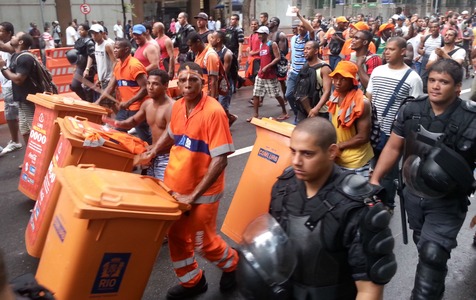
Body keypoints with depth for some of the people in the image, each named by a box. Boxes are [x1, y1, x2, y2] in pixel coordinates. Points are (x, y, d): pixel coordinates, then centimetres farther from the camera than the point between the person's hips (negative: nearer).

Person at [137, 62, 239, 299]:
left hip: (202, 193, -6)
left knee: (203, 243, 10)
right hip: (174, 186, 7)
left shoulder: (214, 112, -22)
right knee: (176, 236, 16)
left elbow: (220, 159, -24)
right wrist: (153, 152, 5)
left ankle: (232, 264, 41)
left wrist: (194, 194, -24)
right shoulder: (178, 106, 0)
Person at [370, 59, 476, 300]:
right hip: (413, 194, 4)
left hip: (448, 201, -4)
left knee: (433, 255, -10)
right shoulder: (411, 110, -8)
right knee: (424, 248, 22)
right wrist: (374, 179, -5)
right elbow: (393, 147, 0)